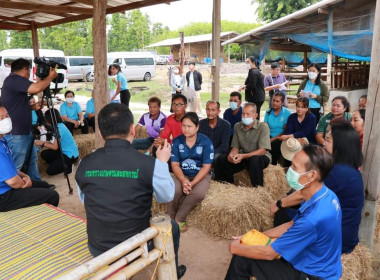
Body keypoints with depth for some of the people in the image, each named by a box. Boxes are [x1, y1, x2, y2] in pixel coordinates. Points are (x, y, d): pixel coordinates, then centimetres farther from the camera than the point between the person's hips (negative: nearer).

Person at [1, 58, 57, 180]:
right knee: (16, 166, -3)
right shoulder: (13, 79, -14)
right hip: (16, 134, -11)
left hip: (25, 131, 11)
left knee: (32, 159, 19)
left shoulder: (15, 81, 17)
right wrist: (50, 77, -13)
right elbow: (36, 88, -28)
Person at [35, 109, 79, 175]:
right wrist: (43, 142, 4)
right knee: (44, 154, 2)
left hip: (71, 155, -9)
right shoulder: (59, 125, 6)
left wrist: (42, 144, -7)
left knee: (50, 171, -8)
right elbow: (55, 143, 10)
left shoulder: (59, 128, -21)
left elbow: (55, 147, -18)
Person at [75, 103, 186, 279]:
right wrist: (162, 162, 9)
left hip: (97, 249, 3)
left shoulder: (84, 164, -11)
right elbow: (166, 197, -1)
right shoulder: (148, 164, -21)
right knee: (171, 226, 24)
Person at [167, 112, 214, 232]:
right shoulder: (176, 141, -5)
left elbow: (206, 167, -11)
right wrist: (183, 180, -23)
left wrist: (192, 183, -22)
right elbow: (175, 165, -4)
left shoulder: (206, 142, -10)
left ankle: (178, 219, -11)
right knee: (174, 190, -29)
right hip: (182, 174, 1)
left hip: (201, 175, -1)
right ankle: (170, 219, -2)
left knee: (198, 193, -32)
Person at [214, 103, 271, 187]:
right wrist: (231, 155, -21)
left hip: (260, 157, -4)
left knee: (254, 160, -39)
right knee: (221, 160, -13)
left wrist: (243, 156, -32)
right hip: (243, 158, 5)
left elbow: (262, 151, -20)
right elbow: (235, 147, 4)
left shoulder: (263, 127, -14)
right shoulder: (237, 126, 1)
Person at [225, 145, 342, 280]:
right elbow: (292, 225, 7)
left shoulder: (313, 219, -35)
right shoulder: (325, 195, -7)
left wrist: (236, 248, -7)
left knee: (242, 258, -8)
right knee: (246, 247, 12)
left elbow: (269, 253, -24)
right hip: (315, 264, 8)